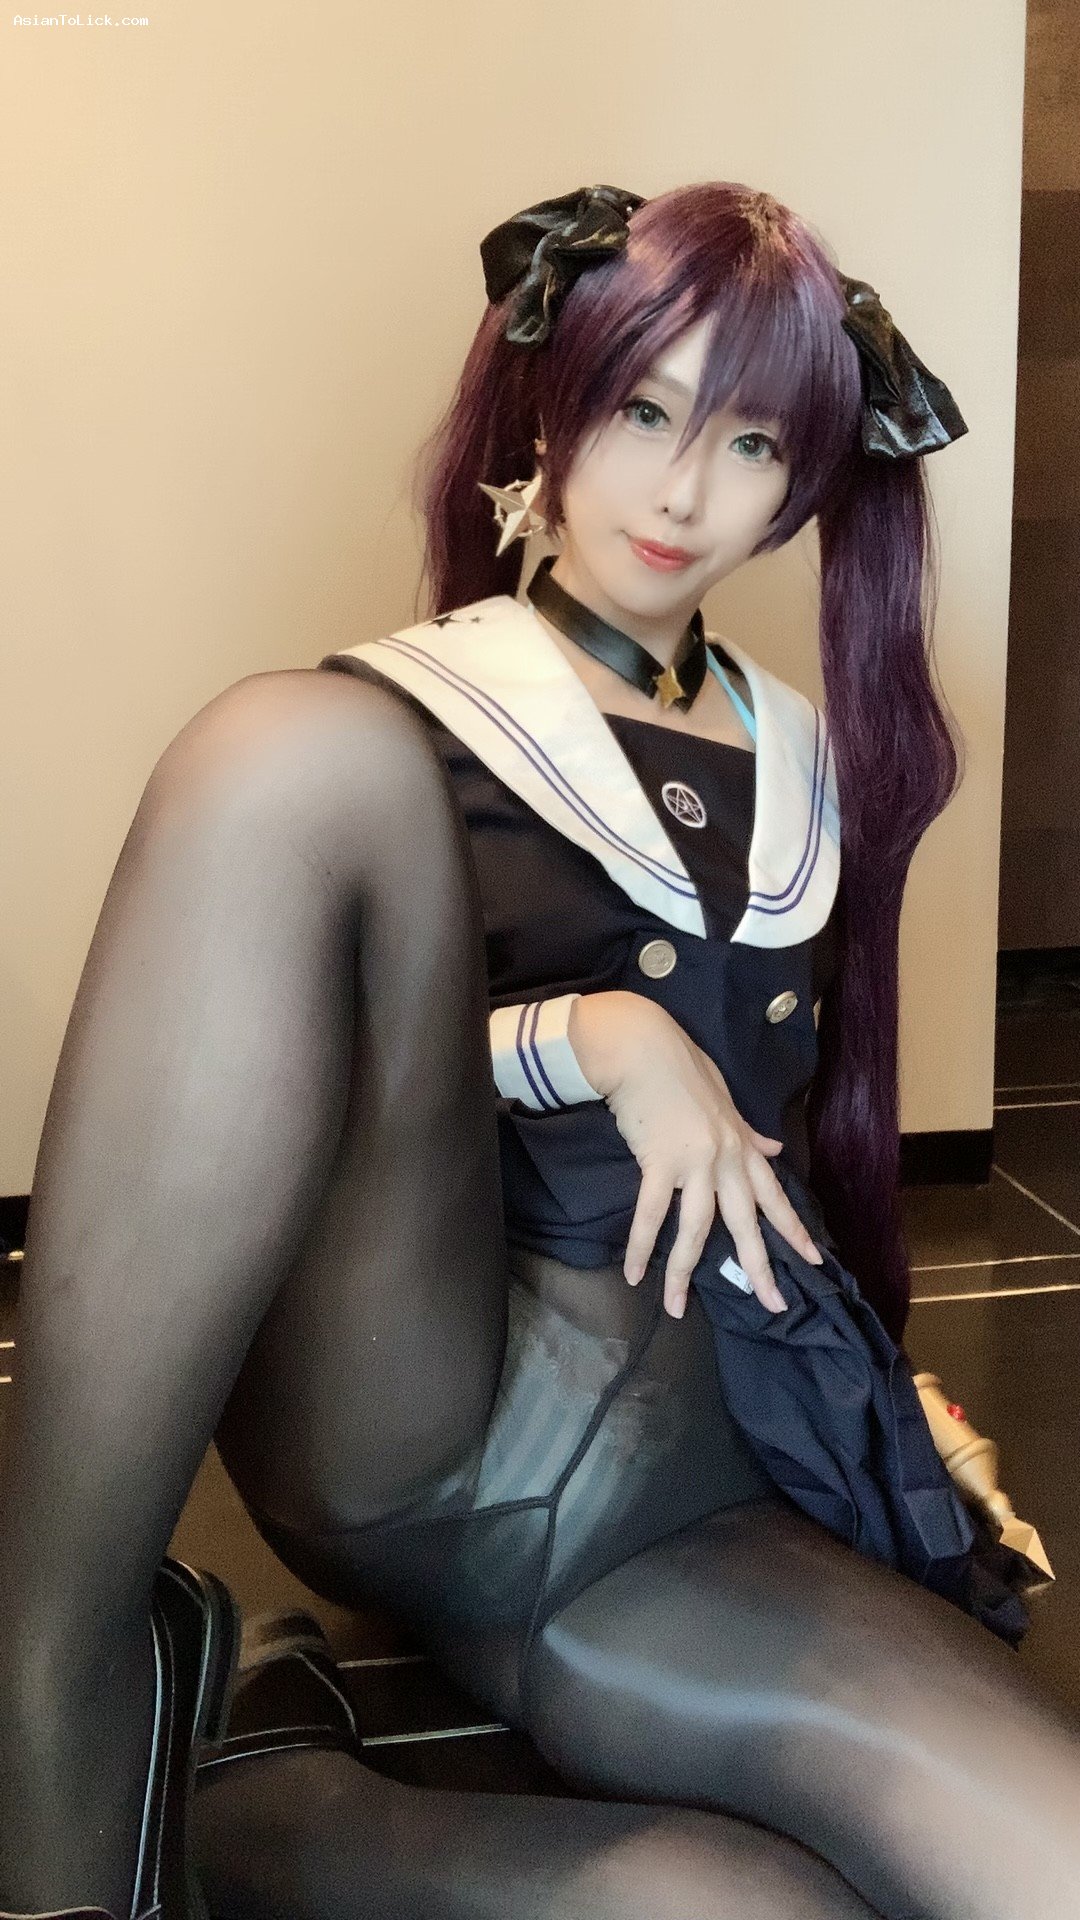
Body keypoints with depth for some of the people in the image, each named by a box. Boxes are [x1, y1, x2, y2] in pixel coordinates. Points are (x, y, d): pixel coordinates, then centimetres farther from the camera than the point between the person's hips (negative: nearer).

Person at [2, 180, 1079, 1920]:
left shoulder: (806, 761, 19)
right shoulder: (410, 716, 8)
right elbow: (276, 1060, -2)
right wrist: (598, 1035, -13)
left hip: (671, 1496, 4)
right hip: (386, 1430, -3)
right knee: (303, 748, -26)